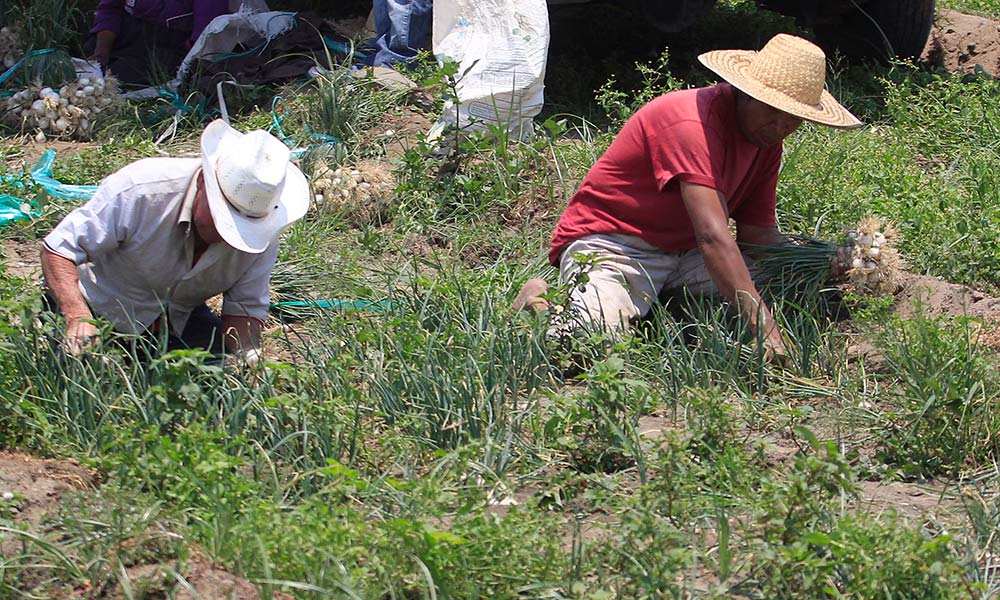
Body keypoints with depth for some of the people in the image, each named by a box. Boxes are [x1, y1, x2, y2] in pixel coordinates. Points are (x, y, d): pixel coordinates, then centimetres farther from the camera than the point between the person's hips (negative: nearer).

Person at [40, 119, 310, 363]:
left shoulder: (264, 230, -19)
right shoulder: (140, 190, -32)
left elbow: (247, 308, -9)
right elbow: (60, 248, -28)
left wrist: (248, 355, -32)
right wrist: (78, 319, -44)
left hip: (180, 319, 3)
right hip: (103, 310, -3)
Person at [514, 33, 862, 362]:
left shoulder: (767, 135, 2)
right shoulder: (693, 124, -27)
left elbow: (759, 233, 6)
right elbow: (713, 237, -36)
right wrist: (765, 331, -42)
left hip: (685, 250, 9)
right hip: (612, 241, -8)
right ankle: (541, 301, 2)